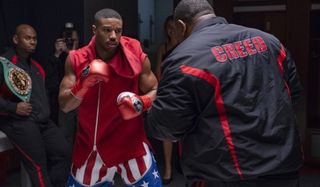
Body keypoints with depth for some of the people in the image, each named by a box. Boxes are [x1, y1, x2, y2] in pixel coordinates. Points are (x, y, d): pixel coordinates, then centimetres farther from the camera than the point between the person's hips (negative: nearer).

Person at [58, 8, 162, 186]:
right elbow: (64, 105, -6)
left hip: (130, 143, -2)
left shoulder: (136, 56, -10)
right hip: (90, 146, 2)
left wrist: (141, 104, -22)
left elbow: (155, 91, -1)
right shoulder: (76, 60, -6)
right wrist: (83, 85, -24)